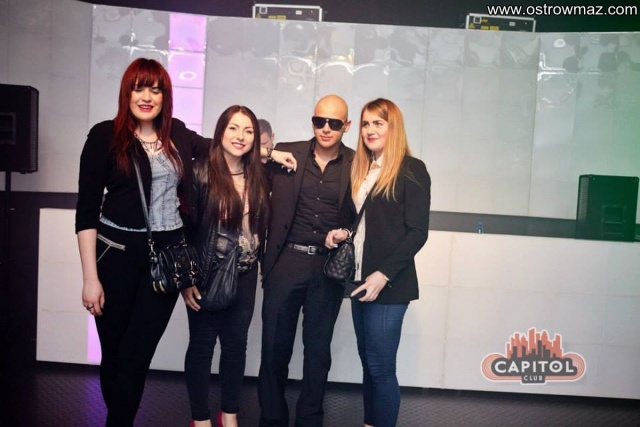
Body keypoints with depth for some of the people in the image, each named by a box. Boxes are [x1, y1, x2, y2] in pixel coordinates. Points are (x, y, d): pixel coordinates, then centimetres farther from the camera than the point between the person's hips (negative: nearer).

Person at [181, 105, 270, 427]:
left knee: (236, 343, 13)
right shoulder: (201, 172, -10)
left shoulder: (258, 177, 3)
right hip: (207, 274, -4)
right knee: (202, 344, 9)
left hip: (245, 274, 4)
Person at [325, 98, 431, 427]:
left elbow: (417, 232, -12)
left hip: (388, 284, -6)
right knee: (368, 362, 14)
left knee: (381, 367, 1)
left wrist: (384, 275, -18)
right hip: (359, 279, 7)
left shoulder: (411, 169, -7)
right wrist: (340, 232, 0)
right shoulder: (360, 169, 14)